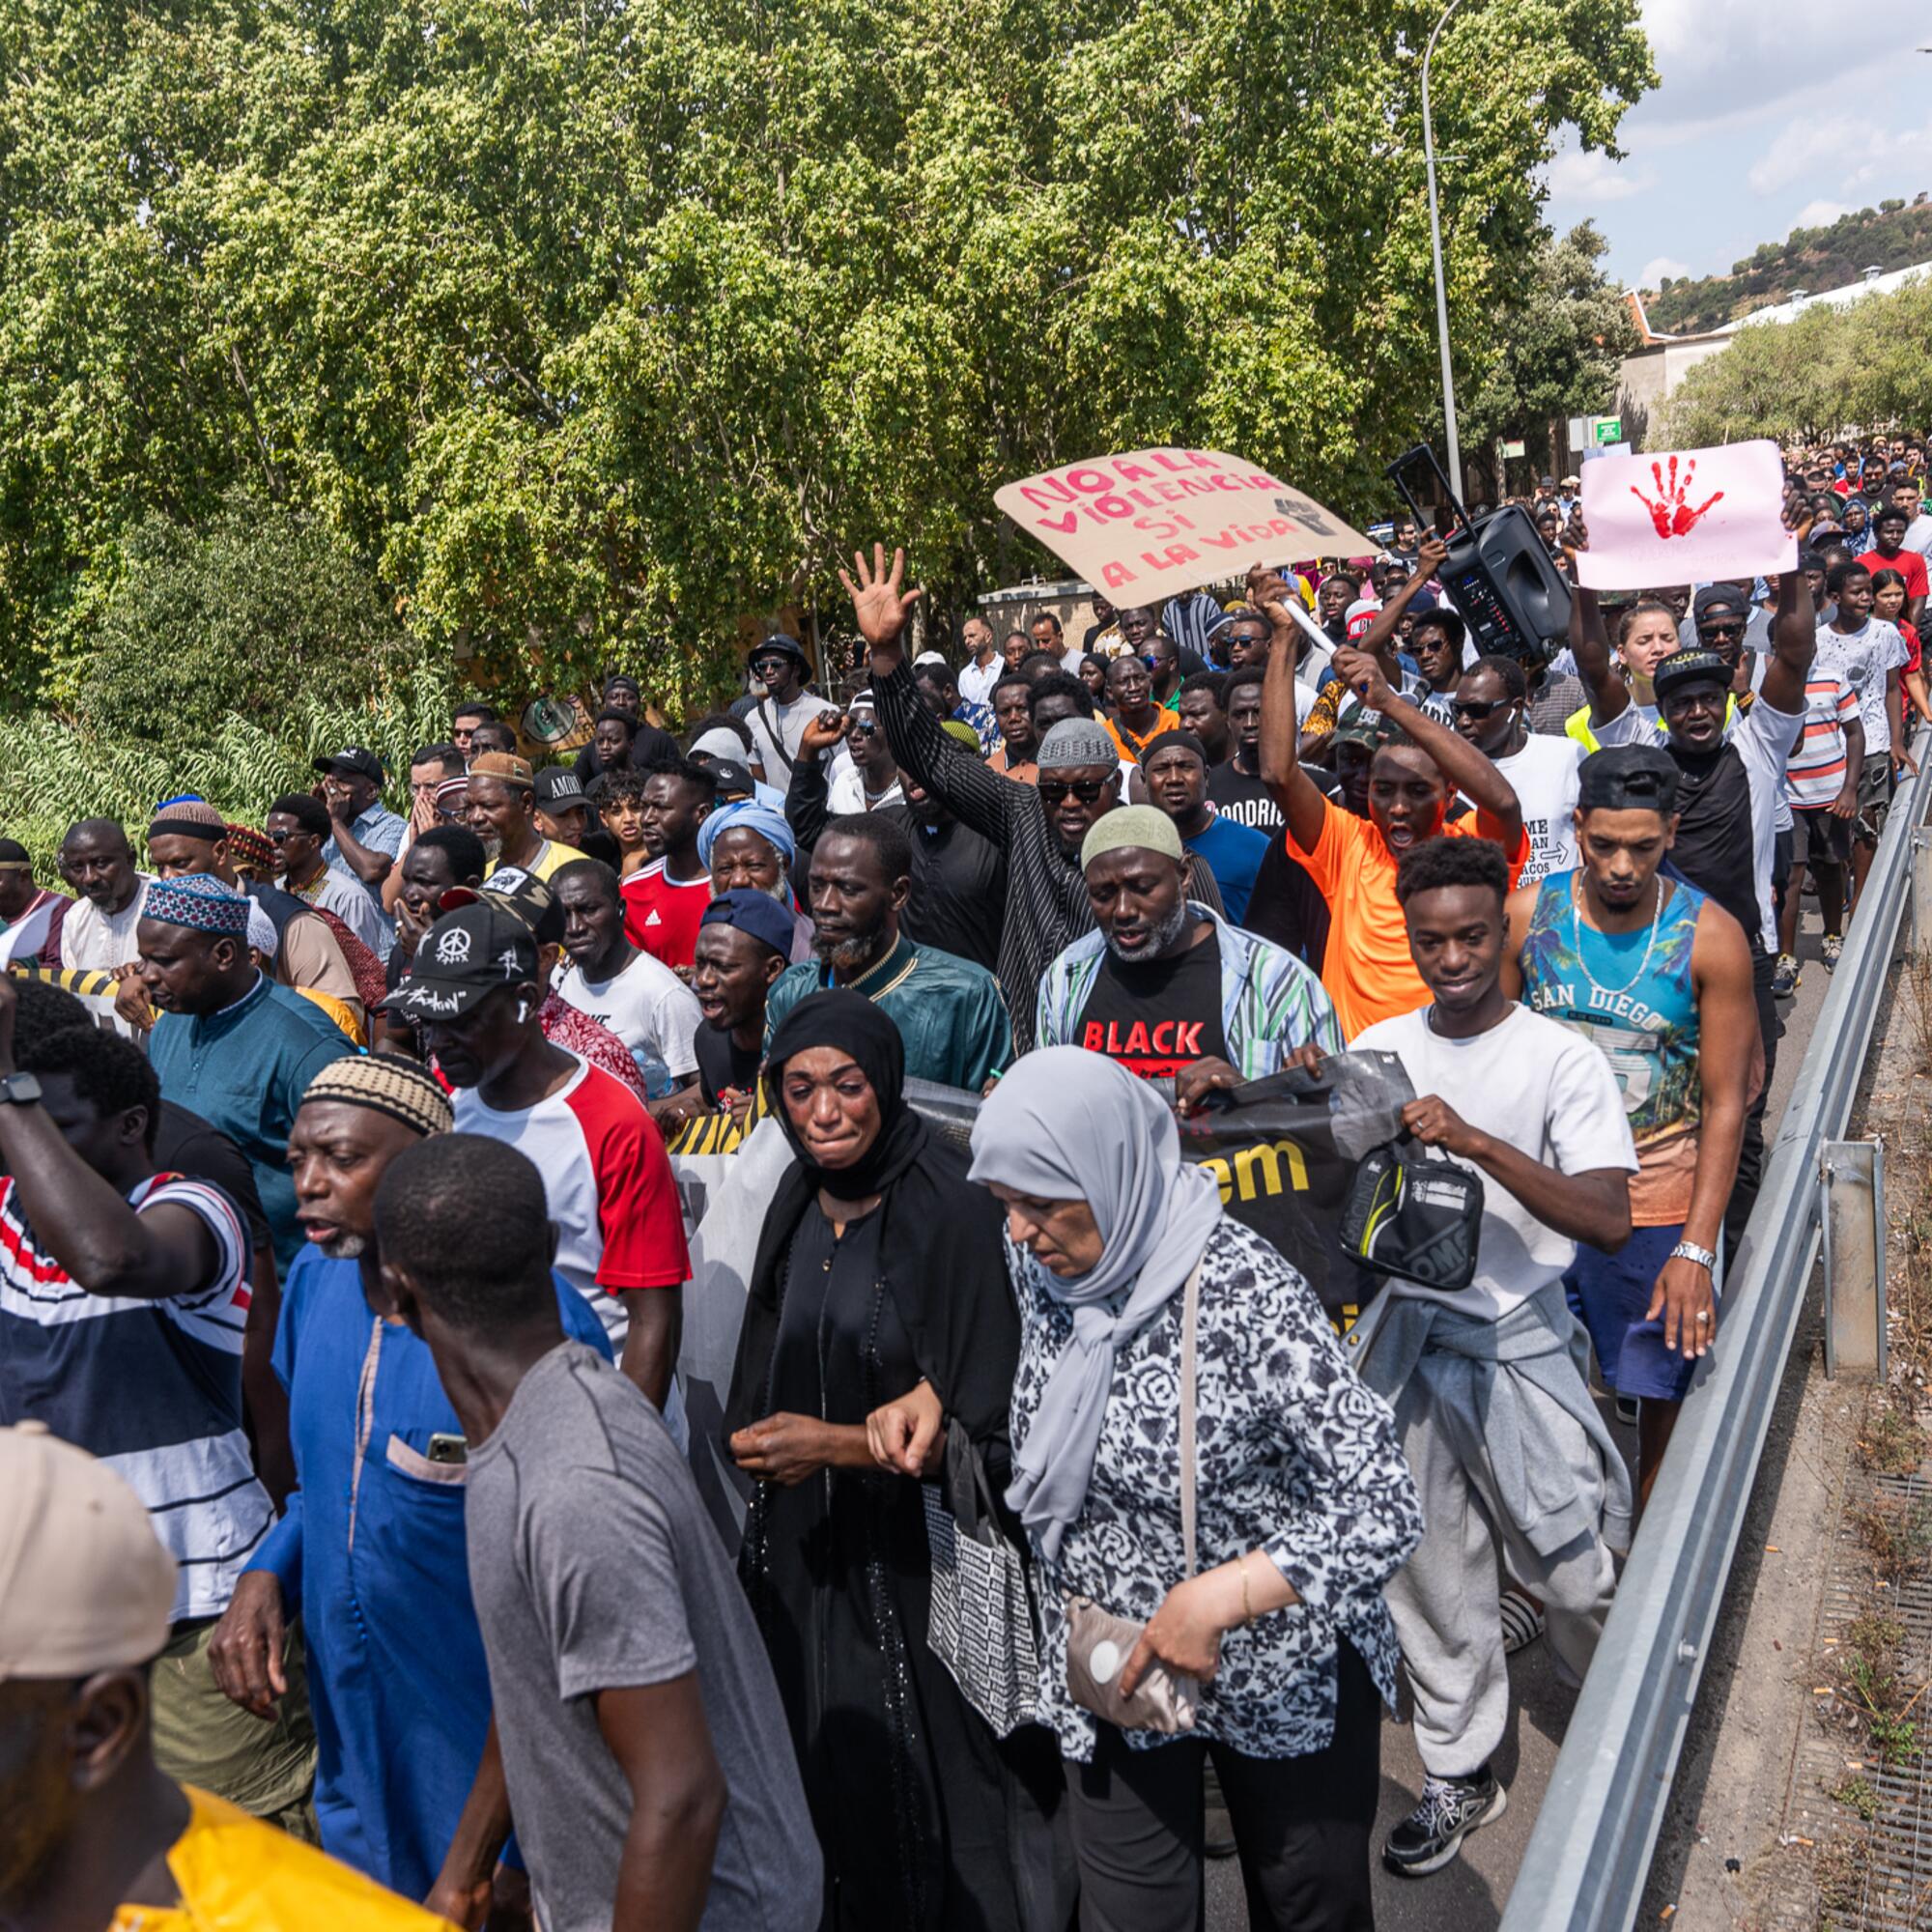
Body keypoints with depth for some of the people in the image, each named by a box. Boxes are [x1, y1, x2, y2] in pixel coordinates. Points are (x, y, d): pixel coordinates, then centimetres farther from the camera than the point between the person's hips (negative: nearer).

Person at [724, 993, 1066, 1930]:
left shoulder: (952, 1213, -19)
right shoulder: (800, 1200, 2)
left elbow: (993, 1434, -19)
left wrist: (837, 1446, -22)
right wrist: (762, 1450, 9)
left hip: (923, 1562, -6)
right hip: (811, 1553, 6)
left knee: (925, 1786, 6)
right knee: (831, 1775, 17)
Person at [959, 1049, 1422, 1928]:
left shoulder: (1248, 1298, -29)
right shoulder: (1037, 1263, -11)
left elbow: (1387, 1510, -29)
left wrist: (1217, 1599, -32)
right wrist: (935, 1390, -6)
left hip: (1282, 1677, -4)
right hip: (1111, 1669, 4)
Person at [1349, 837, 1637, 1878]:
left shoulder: (1563, 1060, -10)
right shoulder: (1378, 1049, 3)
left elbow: (1608, 1222, -19)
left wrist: (1479, 1142, -30)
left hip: (1519, 1345, -3)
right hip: (1407, 1341, 3)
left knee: (1574, 1575, 7)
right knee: (1430, 1576, 13)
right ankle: (1460, 1777, 33)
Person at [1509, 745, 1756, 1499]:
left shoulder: (1710, 938, -11)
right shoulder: (1528, 913, -7)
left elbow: (1726, 1103, -9)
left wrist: (1697, 1249, -13)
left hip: (1660, 1206, -1)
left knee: (1662, 1385, 8)